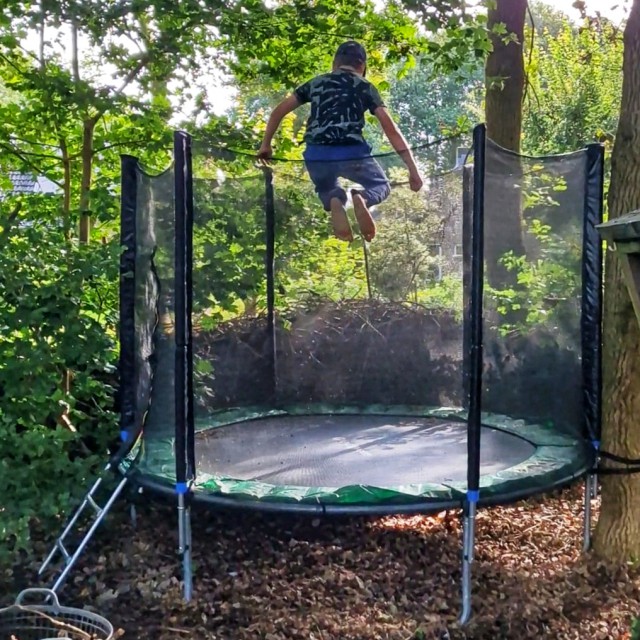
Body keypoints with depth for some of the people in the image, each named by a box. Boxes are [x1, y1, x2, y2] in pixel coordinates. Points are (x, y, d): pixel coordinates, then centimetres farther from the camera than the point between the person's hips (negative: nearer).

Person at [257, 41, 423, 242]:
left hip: (317, 155, 2)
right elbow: (391, 129, 7)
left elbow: (278, 111, 22)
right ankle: (362, 198, -13)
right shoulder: (365, 87, 16)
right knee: (381, 186, 25)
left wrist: (265, 145, 32)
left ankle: (335, 201, -6)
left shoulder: (316, 82, 22)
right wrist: (413, 169, 6)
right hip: (351, 153, -2)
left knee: (327, 189, 34)